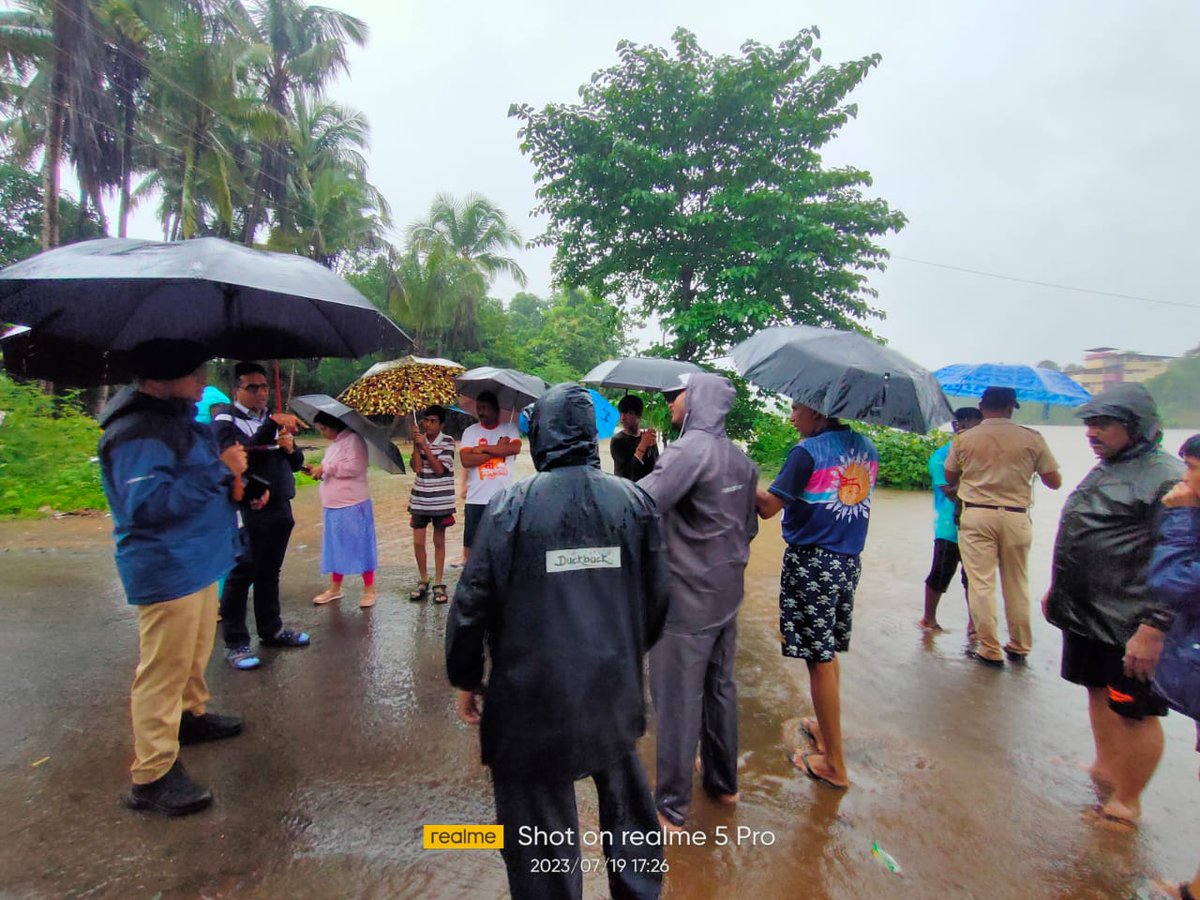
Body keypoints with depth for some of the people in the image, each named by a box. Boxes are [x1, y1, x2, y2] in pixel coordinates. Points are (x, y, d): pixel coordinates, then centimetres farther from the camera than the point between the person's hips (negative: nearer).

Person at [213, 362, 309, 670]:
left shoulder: (275, 419, 16)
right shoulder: (226, 419, -4)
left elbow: (296, 463, 18)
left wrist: (290, 448, -4)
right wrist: (272, 424, -31)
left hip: (280, 508, 6)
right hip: (247, 509, -6)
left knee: (269, 572, 16)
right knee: (241, 575, 0)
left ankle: (271, 630, 27)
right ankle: (235, 643, 9)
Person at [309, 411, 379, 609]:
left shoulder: (353, 439, -11)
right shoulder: (333, 443, 16)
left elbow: (354, 467, -23)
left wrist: (325, 468, -17)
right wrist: (319, 471, 6)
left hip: (352, 505, -8)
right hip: (334, 504, 8)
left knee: (360, 545, -1)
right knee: (336, 546, 14)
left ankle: (369, 590, 9)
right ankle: (335, 588, 26)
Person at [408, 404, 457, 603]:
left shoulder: (448, 442, -5)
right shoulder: (420, 440, 5)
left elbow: (439, 468, -15)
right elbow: (417, 467, -7)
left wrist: (425, 446, -17)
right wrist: (416, 445, -13)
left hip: (441, 500, -3)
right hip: (420, 499, 3)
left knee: (439, 542, 7)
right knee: (418, 542, 4)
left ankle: (439, 584, 17)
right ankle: (423, 581, 22)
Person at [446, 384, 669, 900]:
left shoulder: (511, 505, -13)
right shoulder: (634, 500, -4)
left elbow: (473, 602, -10)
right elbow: (656, 598, 3)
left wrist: (465, 679, 5)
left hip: (535, 696, -3)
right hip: (616, 690, 4)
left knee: (540, 827, 14)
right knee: (624, 795, 27)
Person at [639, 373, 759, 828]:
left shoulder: (688, 450, -18)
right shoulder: (742, 460, 8)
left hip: (685, 599, -8)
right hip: (727, 595, 8)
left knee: (678, 699, 4)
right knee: (720, 688, 21)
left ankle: (671, 807, 18)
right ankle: (723, 783, 38)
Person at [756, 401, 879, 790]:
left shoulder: (807, 451, -16)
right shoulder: (867, 448, 7)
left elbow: (768, 506, -17)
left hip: (811, 564, -7)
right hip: (849, 562, 7)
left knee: (820, 659, 3)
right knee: (828, 652, 21)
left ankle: (834, 762, 14)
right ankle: (826, 729, 36)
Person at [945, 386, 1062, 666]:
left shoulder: (964, 440, -1)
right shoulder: (1032, 438, -2)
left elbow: (950, 478, 10)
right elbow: (1054, 482, 3)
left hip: (976, 516, -1)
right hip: (1017, 518, 2)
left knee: (980, 584, 3)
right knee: (1017, 585, 15)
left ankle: (990, 650, 8)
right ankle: (1019, 647, 28)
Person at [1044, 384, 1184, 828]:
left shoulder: (1167, 478, -16)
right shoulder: (1102, 470, 13)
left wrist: (1153, 628, -23)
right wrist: (1056, 590, 23)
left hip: (1129, 625, -8)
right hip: (1086, 613, 8)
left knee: (1134, 712, 6)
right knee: (1098, 693, 21)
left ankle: (1128, 801, 22)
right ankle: (1105, 767, 39)